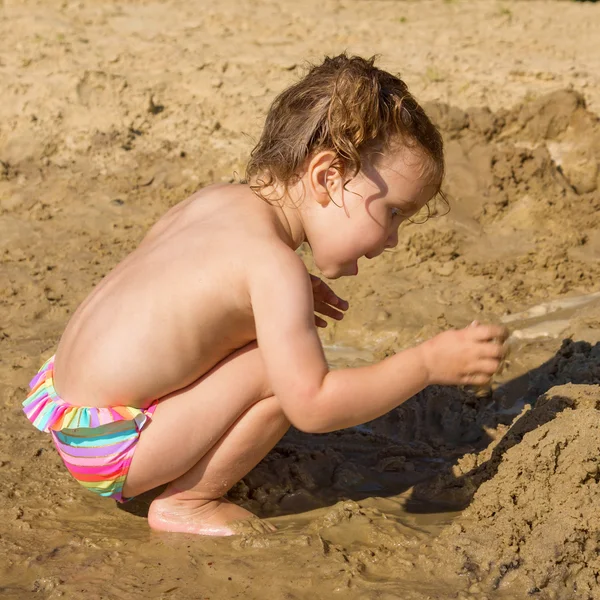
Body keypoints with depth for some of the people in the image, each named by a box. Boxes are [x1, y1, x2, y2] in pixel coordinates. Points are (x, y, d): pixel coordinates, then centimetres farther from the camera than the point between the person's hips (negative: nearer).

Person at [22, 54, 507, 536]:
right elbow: (312, 406, -24)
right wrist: (429, 362, -16)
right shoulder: (274, 263, -21)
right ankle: (186, 504, -2)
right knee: (287, 369, -16)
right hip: (110, 448, -9)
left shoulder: (219, 198, 5)